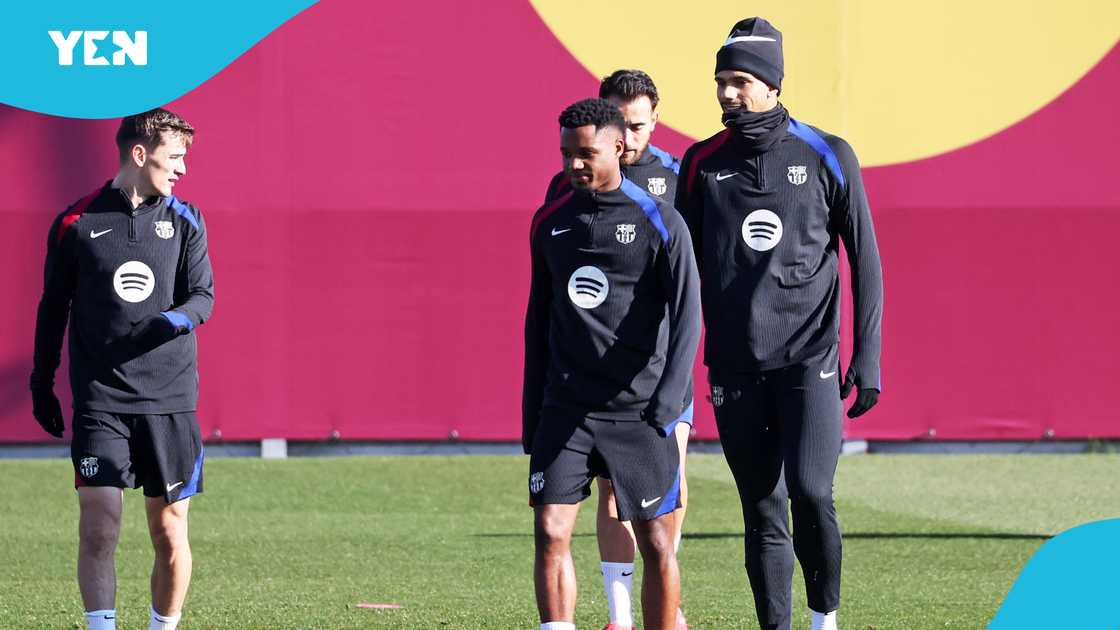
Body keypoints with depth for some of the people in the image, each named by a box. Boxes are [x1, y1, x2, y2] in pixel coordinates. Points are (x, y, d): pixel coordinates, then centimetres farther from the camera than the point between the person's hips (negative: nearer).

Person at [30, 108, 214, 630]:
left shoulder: (184, 221, 6)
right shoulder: (77, 223, 1)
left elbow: (202, 295, 1)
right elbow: (53, 308, 11)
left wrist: (178, 319, -22)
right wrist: (42, 384, 13)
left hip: (170, 399, 2)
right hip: (99, 400, -2)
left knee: (169, 533, 4)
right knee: (98, 527, -12)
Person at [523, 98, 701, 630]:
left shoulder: (660, 224, -4)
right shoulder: (550, 223, 9)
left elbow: (686, 316, -9)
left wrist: (666, 402, -21)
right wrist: (532, 416, 14)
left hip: (639, 412, -3)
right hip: (565, 408, 3)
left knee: (655, 544, 3)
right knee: (550, 531, -10)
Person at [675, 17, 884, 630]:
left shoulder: (826, 157, 0)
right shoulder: (703, 164, 6)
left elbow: (865, 261, 3)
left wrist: (867, 356, -2)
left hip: (809, 357, -3)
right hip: (735, 367, 3)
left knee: (810, 493, -16)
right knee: (762, 512, 3)